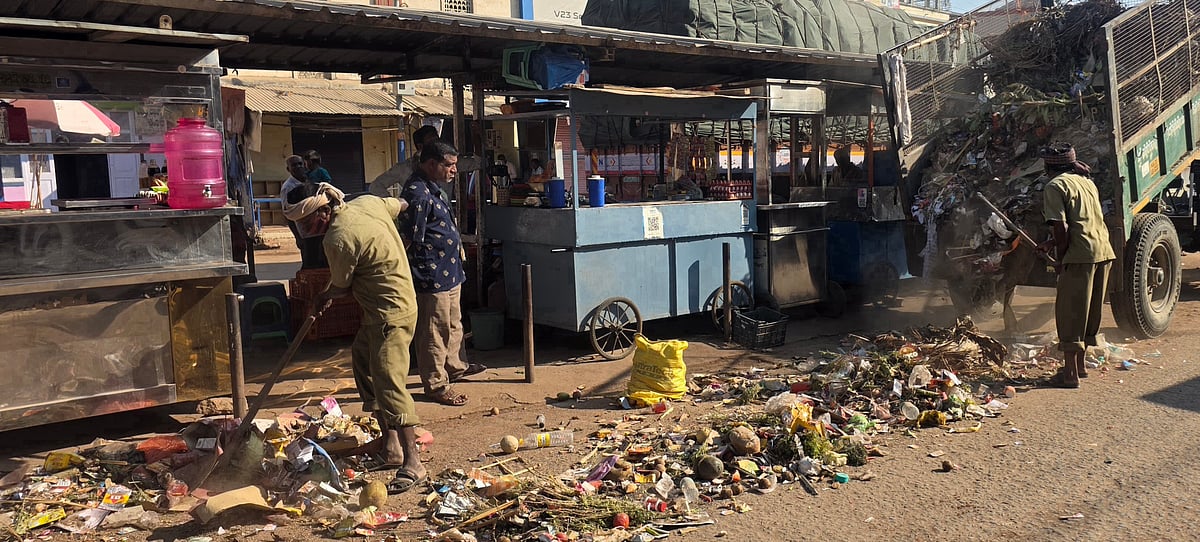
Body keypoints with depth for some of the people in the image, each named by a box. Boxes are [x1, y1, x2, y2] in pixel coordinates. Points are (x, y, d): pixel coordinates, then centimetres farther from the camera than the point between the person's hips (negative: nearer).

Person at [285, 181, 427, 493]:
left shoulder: (338, 239, -21)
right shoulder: (369, 203, 3)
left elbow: (341, 288, -8)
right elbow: (401, 205, 23)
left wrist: (323, 299, 14)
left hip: (391, 315, -10)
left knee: (389, 383, -12)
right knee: (363, 363, 19)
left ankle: (413, 463, -10)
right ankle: (390, 442, 24)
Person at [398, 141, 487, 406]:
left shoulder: (431, 188, 14)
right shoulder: (417, 193, -21)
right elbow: (409, 239, -23)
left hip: (449, 273, 11)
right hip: (432, 275, -11)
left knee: (453, 324, 24)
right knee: (434, 332, -1)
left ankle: (455, 366, 41)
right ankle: (436, 385, 9)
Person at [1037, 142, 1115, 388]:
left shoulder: (1055, 186, -5)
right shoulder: (1087, 182, 20)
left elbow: (1061, 227, -14)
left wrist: (1059, 259, -3)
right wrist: (1051, 244, 34)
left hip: (1080, 256, -8)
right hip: (1104, 251, 8)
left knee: (1069, 313, -1)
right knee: (1089, 312, 18)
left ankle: (1070, 374, 2)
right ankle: (1079, 365, 31)